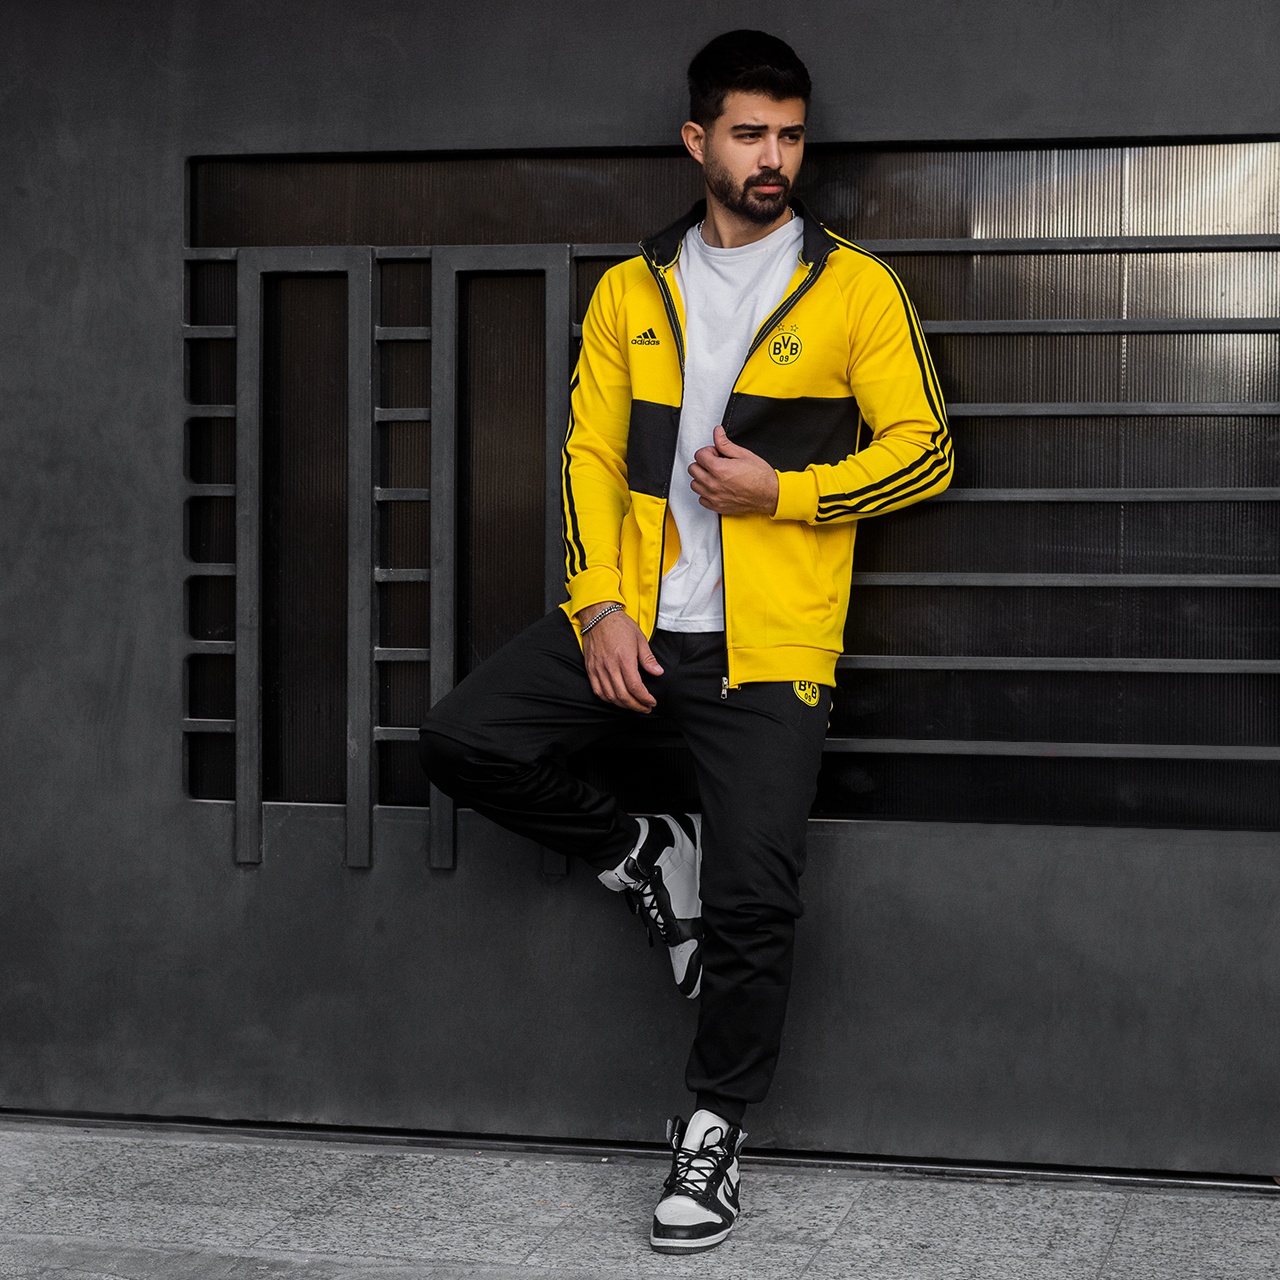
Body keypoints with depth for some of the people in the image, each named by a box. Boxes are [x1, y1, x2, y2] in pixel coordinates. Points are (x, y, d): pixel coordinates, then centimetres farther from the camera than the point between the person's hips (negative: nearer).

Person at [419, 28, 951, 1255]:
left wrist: (782, 490, -13)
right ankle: (642, 852, 14)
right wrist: (598, 605, -5)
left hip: (768, 642, -3)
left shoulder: (855, 289, 1)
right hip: (634, 612, 3)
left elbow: (923, 450, 0)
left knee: (753, 901, -6)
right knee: (462, 741, -11)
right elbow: (590, 455, 8)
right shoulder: (630, 292, 10)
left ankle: (713, 1128, 15)